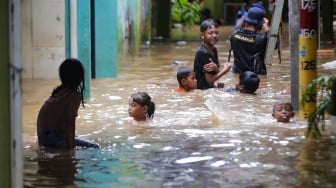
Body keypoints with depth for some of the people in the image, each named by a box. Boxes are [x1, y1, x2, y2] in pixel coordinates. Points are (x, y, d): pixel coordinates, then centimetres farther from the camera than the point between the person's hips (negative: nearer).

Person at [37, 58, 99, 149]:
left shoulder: (57, 91, 12)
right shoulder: (75, 96, -12)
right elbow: (70, 122, -18)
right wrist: (70, 146, -17)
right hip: (54, 137, -9)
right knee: (94, 148, -10)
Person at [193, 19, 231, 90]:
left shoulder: (214, 50, 5)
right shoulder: (203, 53, -21)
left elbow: (218, 73, 5)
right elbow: (210, 80, -18)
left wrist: (216, 68, -18)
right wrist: (225, 70, -8)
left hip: (210, 88, 9)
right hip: (202, 89, -9)